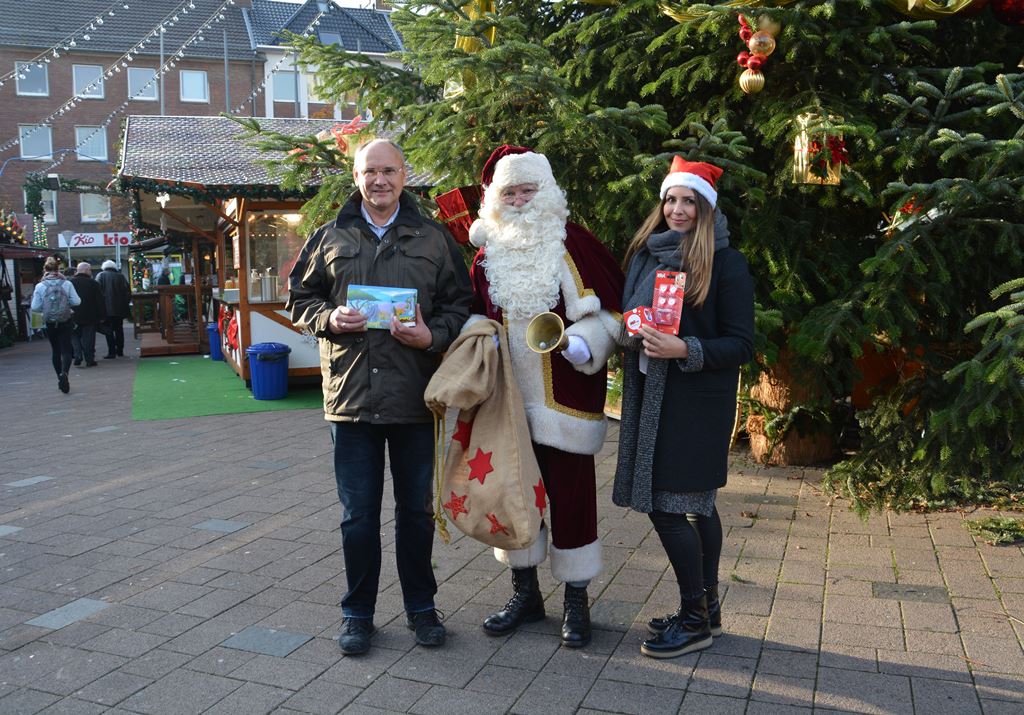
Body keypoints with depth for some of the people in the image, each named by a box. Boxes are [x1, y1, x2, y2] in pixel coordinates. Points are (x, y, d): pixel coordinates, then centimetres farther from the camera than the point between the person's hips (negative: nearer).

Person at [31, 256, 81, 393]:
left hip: (49, 323, 1)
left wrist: (46, 308, 14)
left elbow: (35, 307, -5)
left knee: (55, 350, 15)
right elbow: (76, 301, -7)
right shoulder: (67, 284, -6)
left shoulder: (40, 286, -6)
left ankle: (60, 378, 21)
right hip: (65, 322, -1)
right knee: (66, 350, 0)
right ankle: (64, 373, -26)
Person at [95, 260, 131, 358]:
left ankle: (111, 352, -7)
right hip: (120, 308, 3)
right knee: (119, 329, 13)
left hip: (107, 308, -3)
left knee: (109, 330, -2)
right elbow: (128, 292, 7)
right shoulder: (121, 277, 8)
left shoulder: (101, 275, 1)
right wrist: (126, 304, 15)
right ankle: (120, 351, 18)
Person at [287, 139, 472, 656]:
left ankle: (420, 607, 30)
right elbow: (299, 298, 13)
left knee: (416, 510, 12)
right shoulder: (330, 238, 8)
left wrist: (434, 335, -14)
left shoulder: (433, 239, 5)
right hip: (350, 397, 0)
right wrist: (328, 318, -8)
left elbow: (459, 303, 5)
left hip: (416, 399, 0)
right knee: (358, 516, 8)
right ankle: (358, 612, 26)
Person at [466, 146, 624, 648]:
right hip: (508, 400, 5)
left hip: (563, 399, -4)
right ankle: (525, 592, 30)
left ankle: (576, 601, 20)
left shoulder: (573, 246, -6)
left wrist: (583, 343, -23)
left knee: (570, 494, 3)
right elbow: (476, 317, 19)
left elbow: (608, 312, -6)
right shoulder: (487, 254, 8)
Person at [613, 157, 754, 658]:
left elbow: (742, 345, -10)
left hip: (696, 401, -6)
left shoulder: (725, 263, -7)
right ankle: (706, 610, 26)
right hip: (650, 396, 6)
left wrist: (685, 350, -22)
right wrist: (634, 333, 3)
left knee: (666, 506, -7)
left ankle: (696, 619, 9)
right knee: (696, 505, 14)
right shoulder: (645, 255, 11)